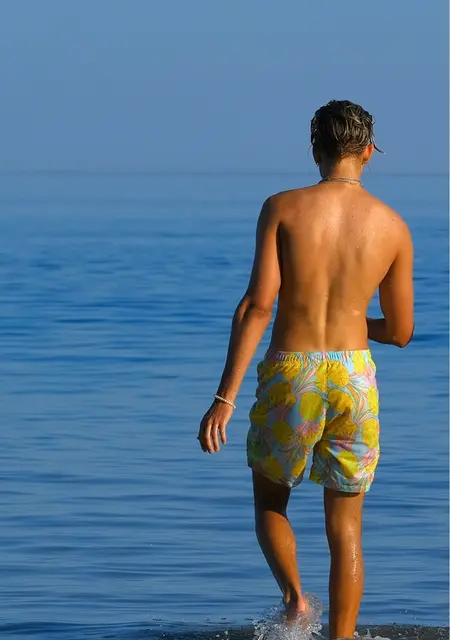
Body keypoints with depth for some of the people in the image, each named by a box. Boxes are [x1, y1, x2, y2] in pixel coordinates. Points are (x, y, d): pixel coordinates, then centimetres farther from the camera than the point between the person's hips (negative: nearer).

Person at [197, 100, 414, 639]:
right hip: (354, 376, 1)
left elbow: (257, 304, -13)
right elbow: (400, 332, 8)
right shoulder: (393, 226, 2)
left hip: (289, 376, -1)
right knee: (345, 527, 11)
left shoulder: (282, 208, -5)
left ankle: (293, 594, -1)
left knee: (269, 500, 22)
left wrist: (224, 398, -13)